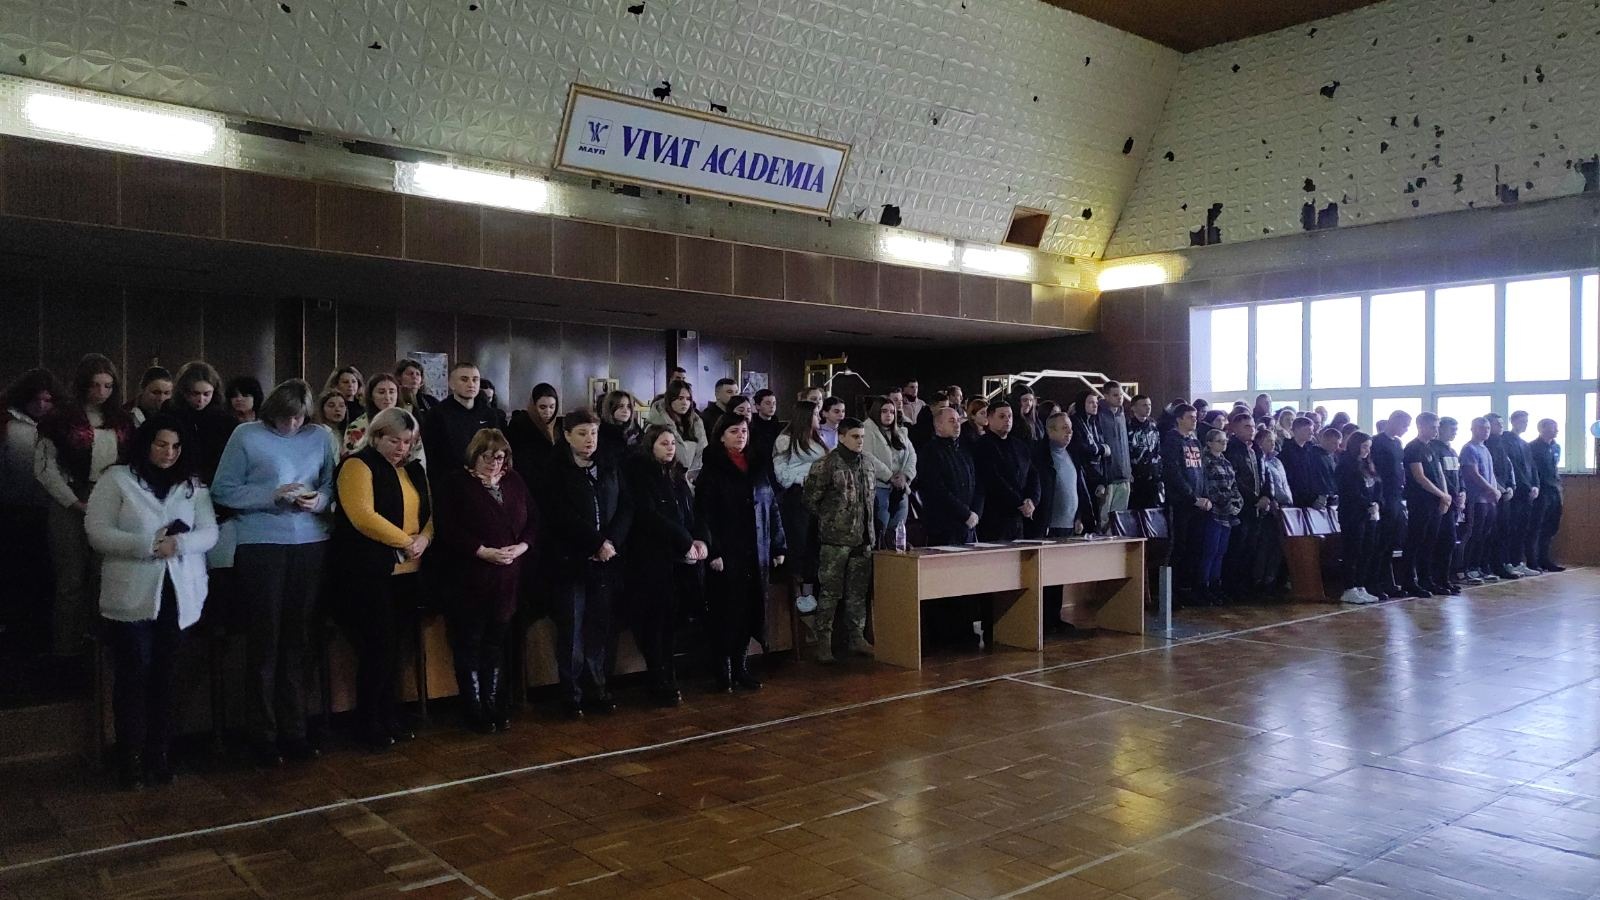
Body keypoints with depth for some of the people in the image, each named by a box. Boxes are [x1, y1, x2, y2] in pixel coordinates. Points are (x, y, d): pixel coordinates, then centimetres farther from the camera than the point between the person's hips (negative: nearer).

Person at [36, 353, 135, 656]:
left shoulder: (123, 421, 9)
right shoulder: (61, 418, -3)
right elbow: (45, 467, -5)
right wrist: (76, 503, -9)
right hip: (71, 507, -3)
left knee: (105, 579, 3)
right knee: (72, 580, 1)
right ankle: (67, 649, 9)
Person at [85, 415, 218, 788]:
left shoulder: (193, 484, 8)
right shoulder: (116, 479, -1)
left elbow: (209, 532, 2)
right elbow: (98, 534, -9)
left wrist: (180, 543, -18)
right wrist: (149, 545, -19)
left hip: (179, 594, 3)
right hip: (132, 596, -3)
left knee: (165, 677, 9)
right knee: (134, 676, 0)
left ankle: (159, 753, 17)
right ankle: (131, 757, 10)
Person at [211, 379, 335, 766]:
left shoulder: (319, 436, 6)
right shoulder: (246, 436, -2)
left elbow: (330, 484, 12)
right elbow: (223, 491, -5)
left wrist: (319, 499, -9)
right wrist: (273, 494, -16)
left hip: (310, 545, 3)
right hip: (261, 546, -3)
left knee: (298, 639, 10)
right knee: (265, 639, 3)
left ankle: (293, 730, 21)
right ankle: (263, 734, 14)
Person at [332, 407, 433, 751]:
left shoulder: (414, 469, 15)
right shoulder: (359, 466, -8)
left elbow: (430, 511, 14)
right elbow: (362, 516, -19)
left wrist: (424, 538, -8)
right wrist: (405, 540, -16)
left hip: (407, 572, 7)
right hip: (370, 573, -6)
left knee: (393, 646, 12)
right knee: (378, 646, -4)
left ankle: (389, 717, 22)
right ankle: (369, 723, 9)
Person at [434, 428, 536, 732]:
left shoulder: (514, 482, 10)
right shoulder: (456, 483, -5)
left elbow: (533, 521, 10)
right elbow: (449, 530, -14)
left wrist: (522, 547, -8)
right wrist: (484, 552, -20)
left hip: (507, 580, 5)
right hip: (470, 581, -4)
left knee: (496, 643, 13)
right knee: (469, 644, 3)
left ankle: (495, 706, 22)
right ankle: (475, 712, 13)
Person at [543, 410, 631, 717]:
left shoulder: (609, 468, 12)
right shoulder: (556, 470, -1)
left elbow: (625, 507, 6)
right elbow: (561, 516, -11)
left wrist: (611, 542, -9)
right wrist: (596, 544, -14)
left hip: (605, 561, 4)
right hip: (571, 561, -4)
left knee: (599, 629, 6)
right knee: (572, 630, -1)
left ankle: (596, 689, 15)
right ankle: (572, 696, 7)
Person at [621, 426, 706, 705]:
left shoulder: (676, 474, 17)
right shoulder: (638, 473, -3)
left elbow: (692, 510, 14)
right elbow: (648, 515, -13)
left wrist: (701, 540, -6)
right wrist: (686, 542, -13)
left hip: (680, 558, 6)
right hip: (652, 559, -5)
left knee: (671, 619, 3)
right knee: (655, 619, -2)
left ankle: (668, 679, 10)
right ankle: (661, 683, 5)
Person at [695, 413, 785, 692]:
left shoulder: (757, 469, 13)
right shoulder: (712, 470, -3)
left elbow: (772, 508, 14)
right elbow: (704, 513, -10)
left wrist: (778, 546, 9)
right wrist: (712, 552, -17)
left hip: (756, 553, 5)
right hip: (726, 554, -5)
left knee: (750, 611, 8)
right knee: (726, 612, -1)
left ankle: (741, 667, 19)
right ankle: (723, 671, 7)